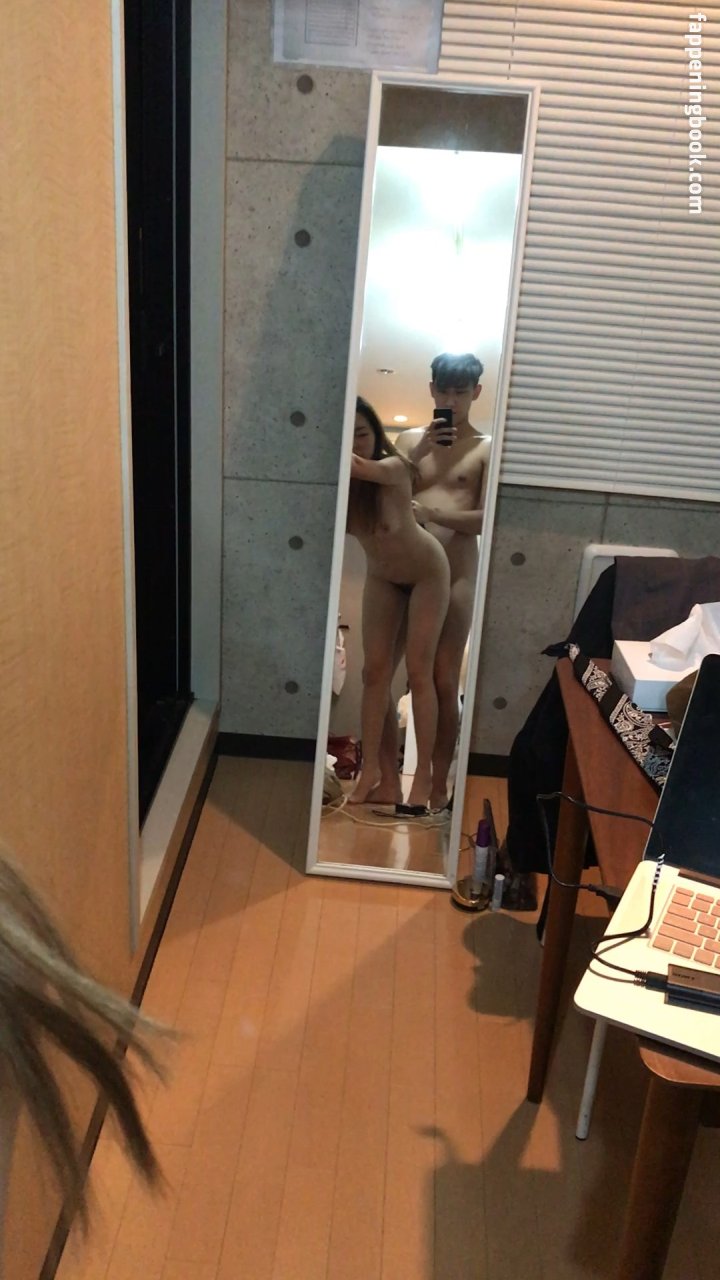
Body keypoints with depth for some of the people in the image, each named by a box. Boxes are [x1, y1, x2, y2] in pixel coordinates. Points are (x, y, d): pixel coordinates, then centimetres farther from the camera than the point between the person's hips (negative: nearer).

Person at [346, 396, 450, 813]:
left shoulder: (394, 469, -31)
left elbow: (360, 467, -50)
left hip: (427, 572, -4)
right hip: (382, 577, 5)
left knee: (418, 672, -7)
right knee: (376, 672, -2)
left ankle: (424, 775, 1)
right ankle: (381, 773, 3)